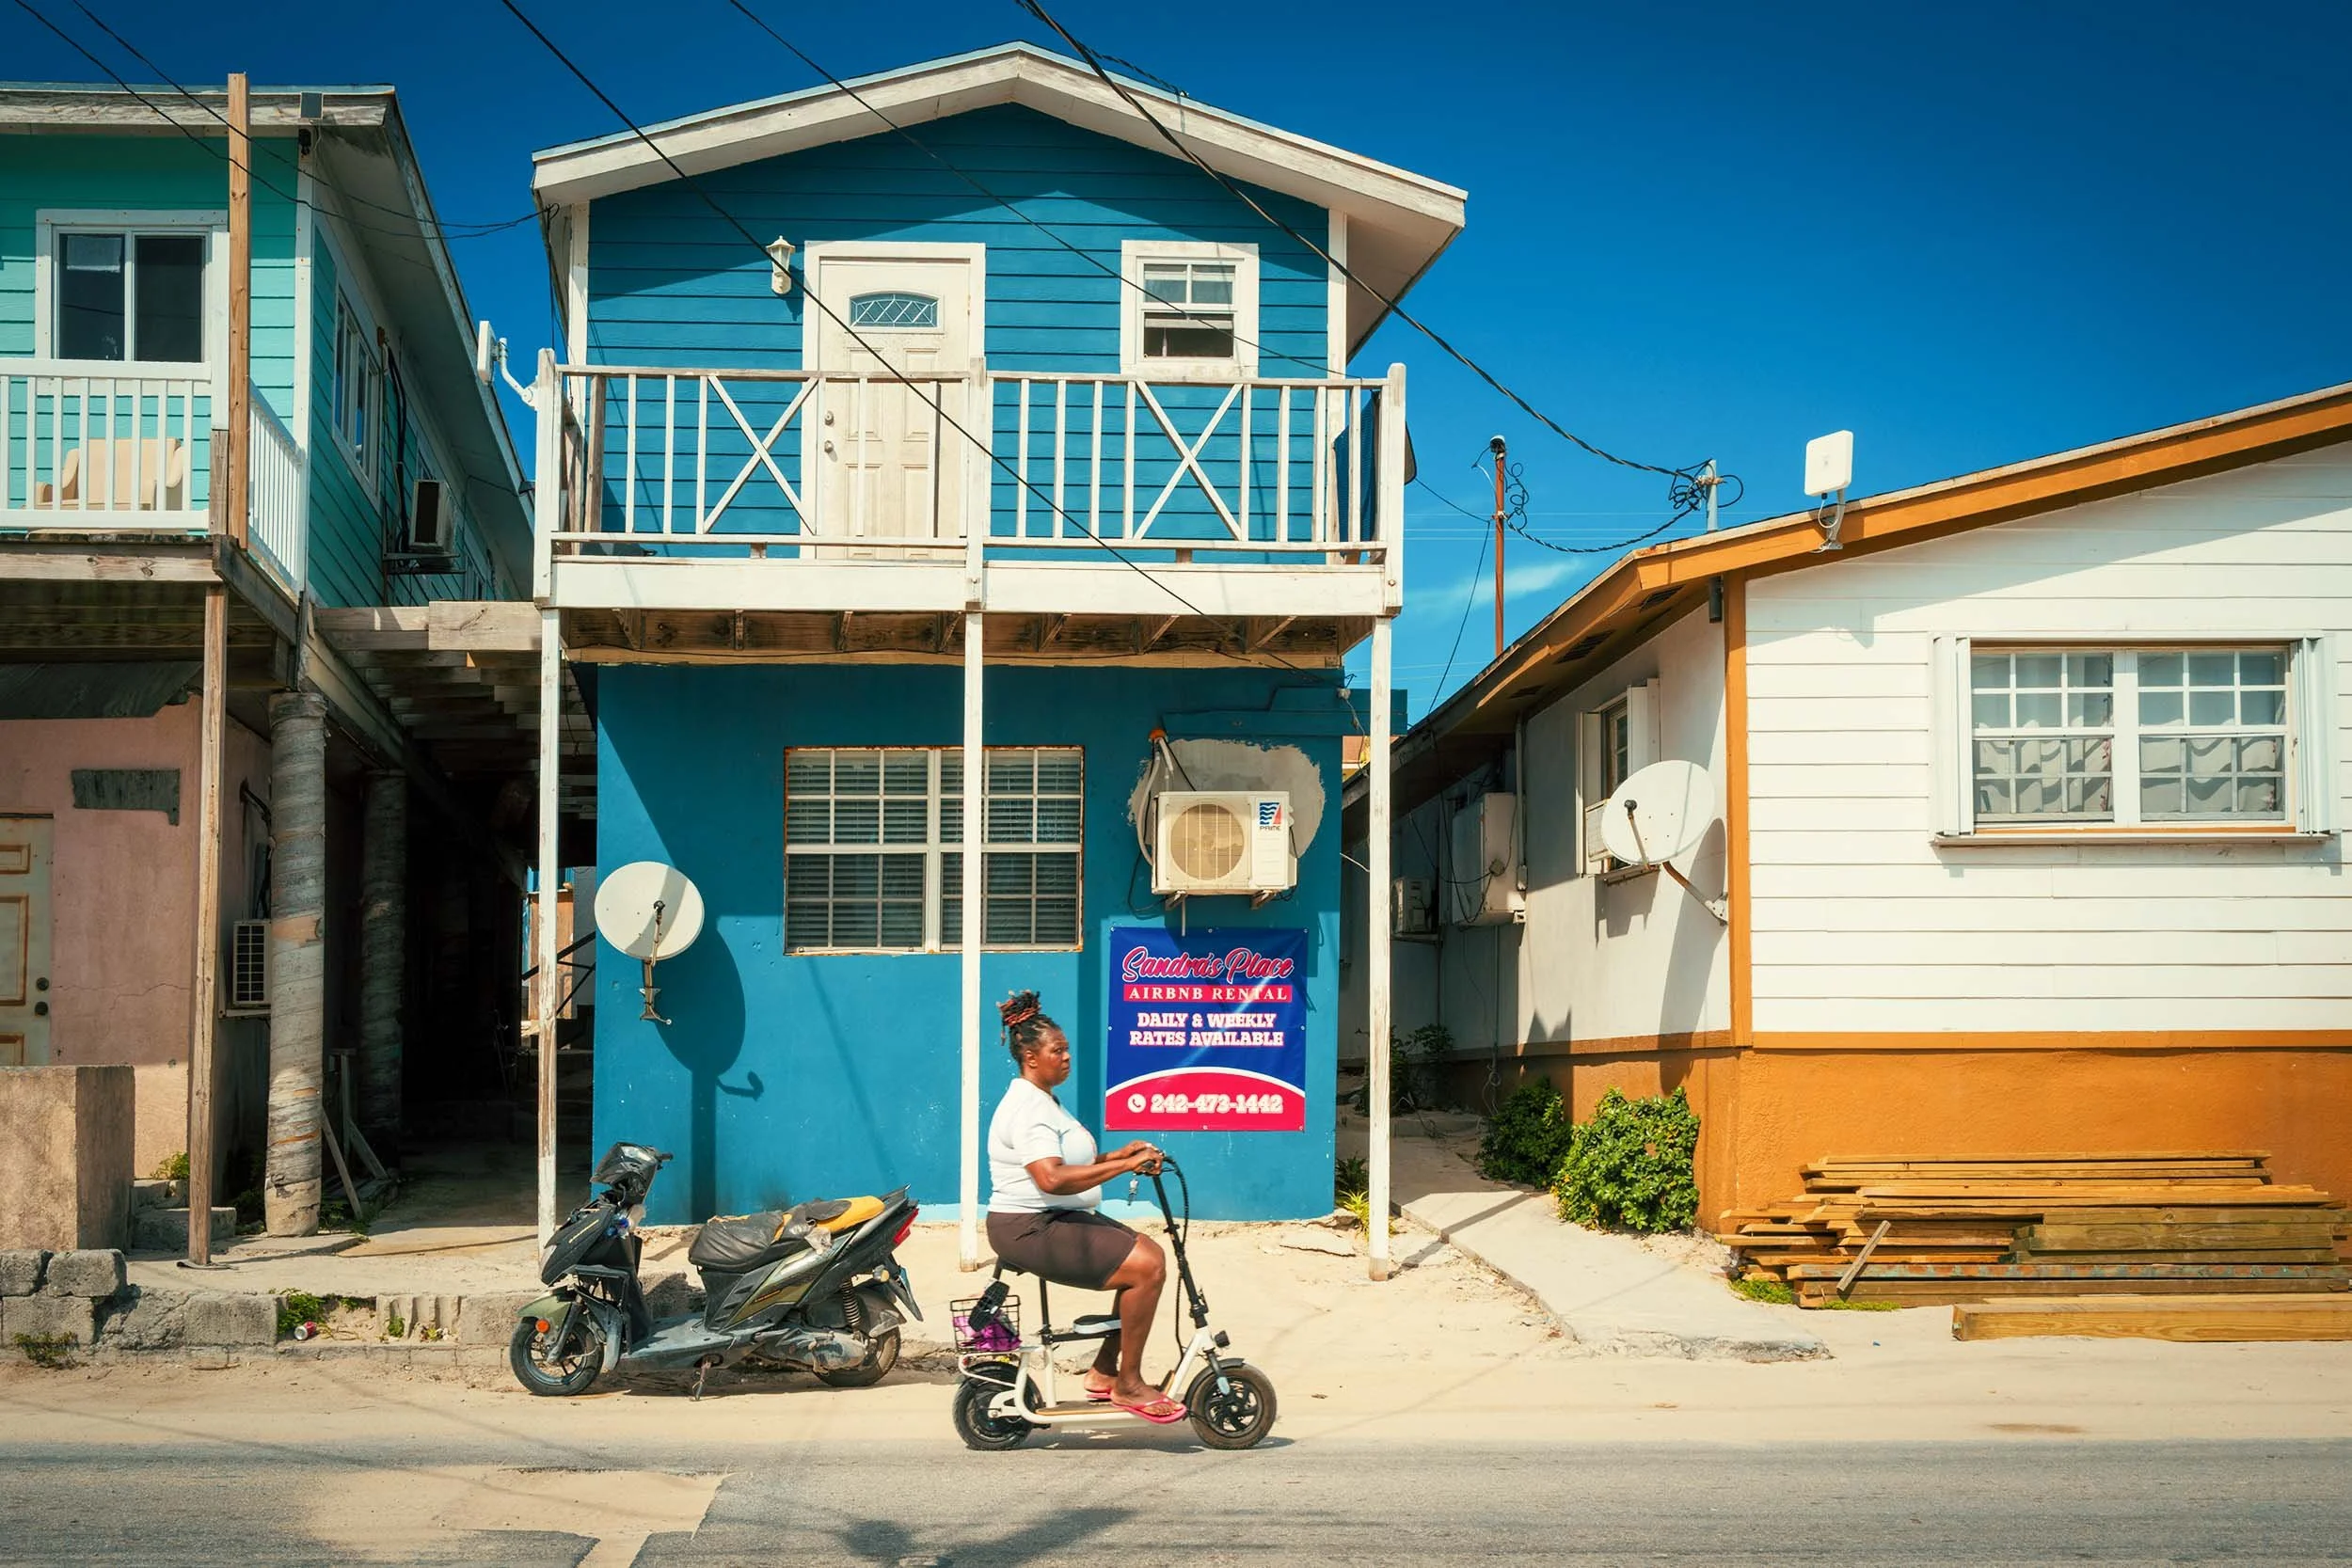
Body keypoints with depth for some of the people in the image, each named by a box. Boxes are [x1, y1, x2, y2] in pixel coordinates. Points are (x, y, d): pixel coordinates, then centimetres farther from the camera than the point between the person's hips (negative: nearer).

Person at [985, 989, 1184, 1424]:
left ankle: (1104, 1372, 10)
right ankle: (1128, 1385, -9)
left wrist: (1117, 1155, 7)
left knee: (1149, 1255, 6)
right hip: (1030, 1228, -11)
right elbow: (1052, 1179, -31)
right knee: (1145, 1266, -19)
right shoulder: (1026, 1110, -18)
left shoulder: (1043, 1102, 18)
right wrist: (1123, 1166, -27)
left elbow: (1072, 1164, 23)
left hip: (1060, 1220, 11)